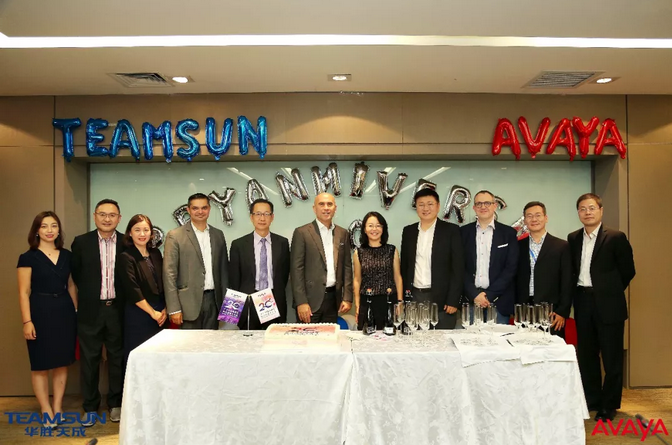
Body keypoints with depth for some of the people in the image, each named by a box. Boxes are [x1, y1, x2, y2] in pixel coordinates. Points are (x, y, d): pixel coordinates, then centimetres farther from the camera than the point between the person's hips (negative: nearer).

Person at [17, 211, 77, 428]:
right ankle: (46, 410, 15)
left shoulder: (67, 255, 7)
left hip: (64, 311, 4)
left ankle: (58, 406, 22)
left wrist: (76, 311, 7)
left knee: (62, 361, 10)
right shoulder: (28, 257, -5)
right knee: (40, 364, 4)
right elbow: (24, 292, -7)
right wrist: (27, 321, -13)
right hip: (40, 312, -4)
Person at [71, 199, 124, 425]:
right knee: (89, 359, 9)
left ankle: (115, 403, 25)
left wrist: (124, 299, 0)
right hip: (90, 310, 0)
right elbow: (75, 274, 6)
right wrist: (89, 293, 6)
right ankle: (90, 407, 22)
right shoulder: (81, 242, -2)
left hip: (117, 309, 0)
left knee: (117, 358, 11)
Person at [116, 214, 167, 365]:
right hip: (138, 315, -5)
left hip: (159, 314, 5)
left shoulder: (156, 254, 10)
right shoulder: (125, 258, -7)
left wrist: (164, 309, -1)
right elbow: (132, 291, -13)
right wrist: (152, 313, -11)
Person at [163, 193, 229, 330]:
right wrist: (174, 309, -11)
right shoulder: (175, 236, -3)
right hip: (189, 303, -4)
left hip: (213, 300, 4)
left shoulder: (218, 235, 11)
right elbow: (169, 274, -6)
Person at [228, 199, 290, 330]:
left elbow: (284, 274, 11)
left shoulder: (282, 243, 4)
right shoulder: (238, 245, 0)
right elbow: (234, 279, 3)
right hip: (248, 305, -1)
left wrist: (277, 297, 6)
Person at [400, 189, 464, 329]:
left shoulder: (451, 230, -3)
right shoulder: (408, 231, 9)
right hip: (414, 297, 3)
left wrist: (453, 300, -11)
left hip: (442, 298, -3)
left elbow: (458, 268, -5)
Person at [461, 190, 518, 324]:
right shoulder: (463, 232, 6)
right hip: (470, 300, 1)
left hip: (499, 302, 0)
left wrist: (490, 295, -9)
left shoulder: (509, 233, 5)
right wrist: (475, 294, -8)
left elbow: (511, 268, -1)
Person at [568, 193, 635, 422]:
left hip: (608, 304, -4)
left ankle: (609, 405, 19)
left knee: (612, 357, 5)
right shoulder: (573, 239, 6)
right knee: (586, 355, 13)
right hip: (583, 302, 5)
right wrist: (581, 291, 4)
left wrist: (610, 291, 4)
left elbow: (628, 271, -3)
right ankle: (591, 400, 27)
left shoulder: (616, 237, -8)